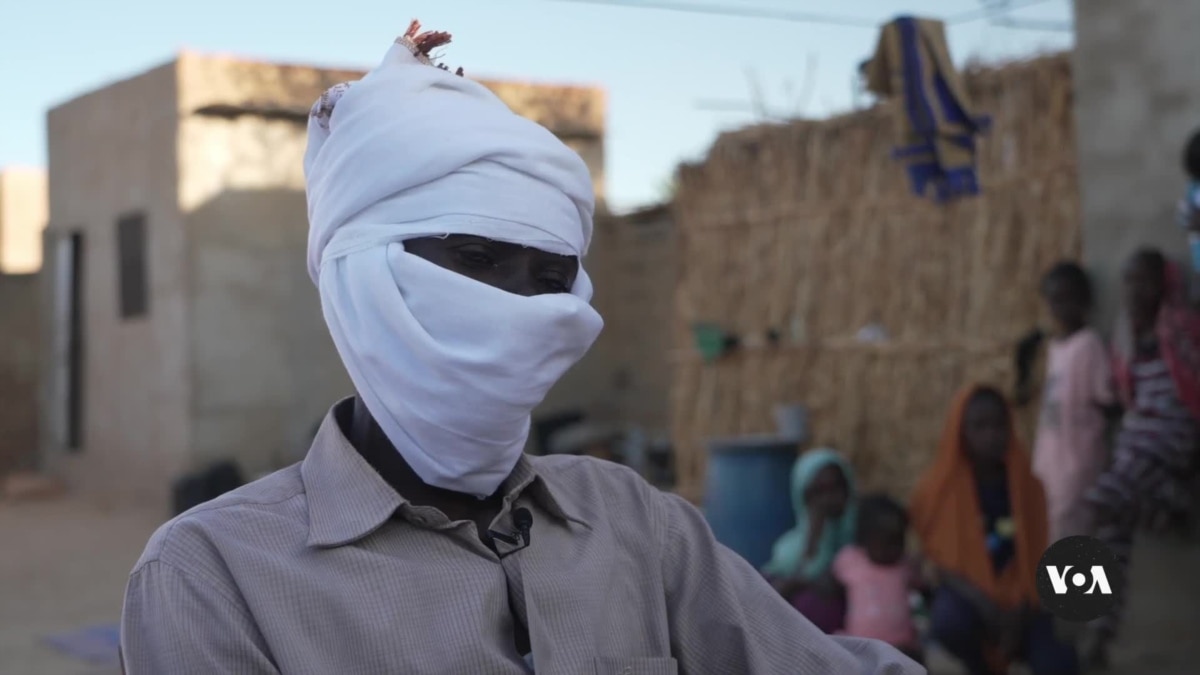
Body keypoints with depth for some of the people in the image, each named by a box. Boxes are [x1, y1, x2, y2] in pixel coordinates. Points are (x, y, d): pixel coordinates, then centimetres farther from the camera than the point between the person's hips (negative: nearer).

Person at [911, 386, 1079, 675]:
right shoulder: (940, 488, -7)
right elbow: (939, 562, -7)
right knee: (950, 621, -38)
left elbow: (1033, 562, -1)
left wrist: (1020, 615, -17)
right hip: (967, 597, -1)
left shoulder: (1027, 486, -2)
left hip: (1017, 601, 2)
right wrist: (983, 604, -23)